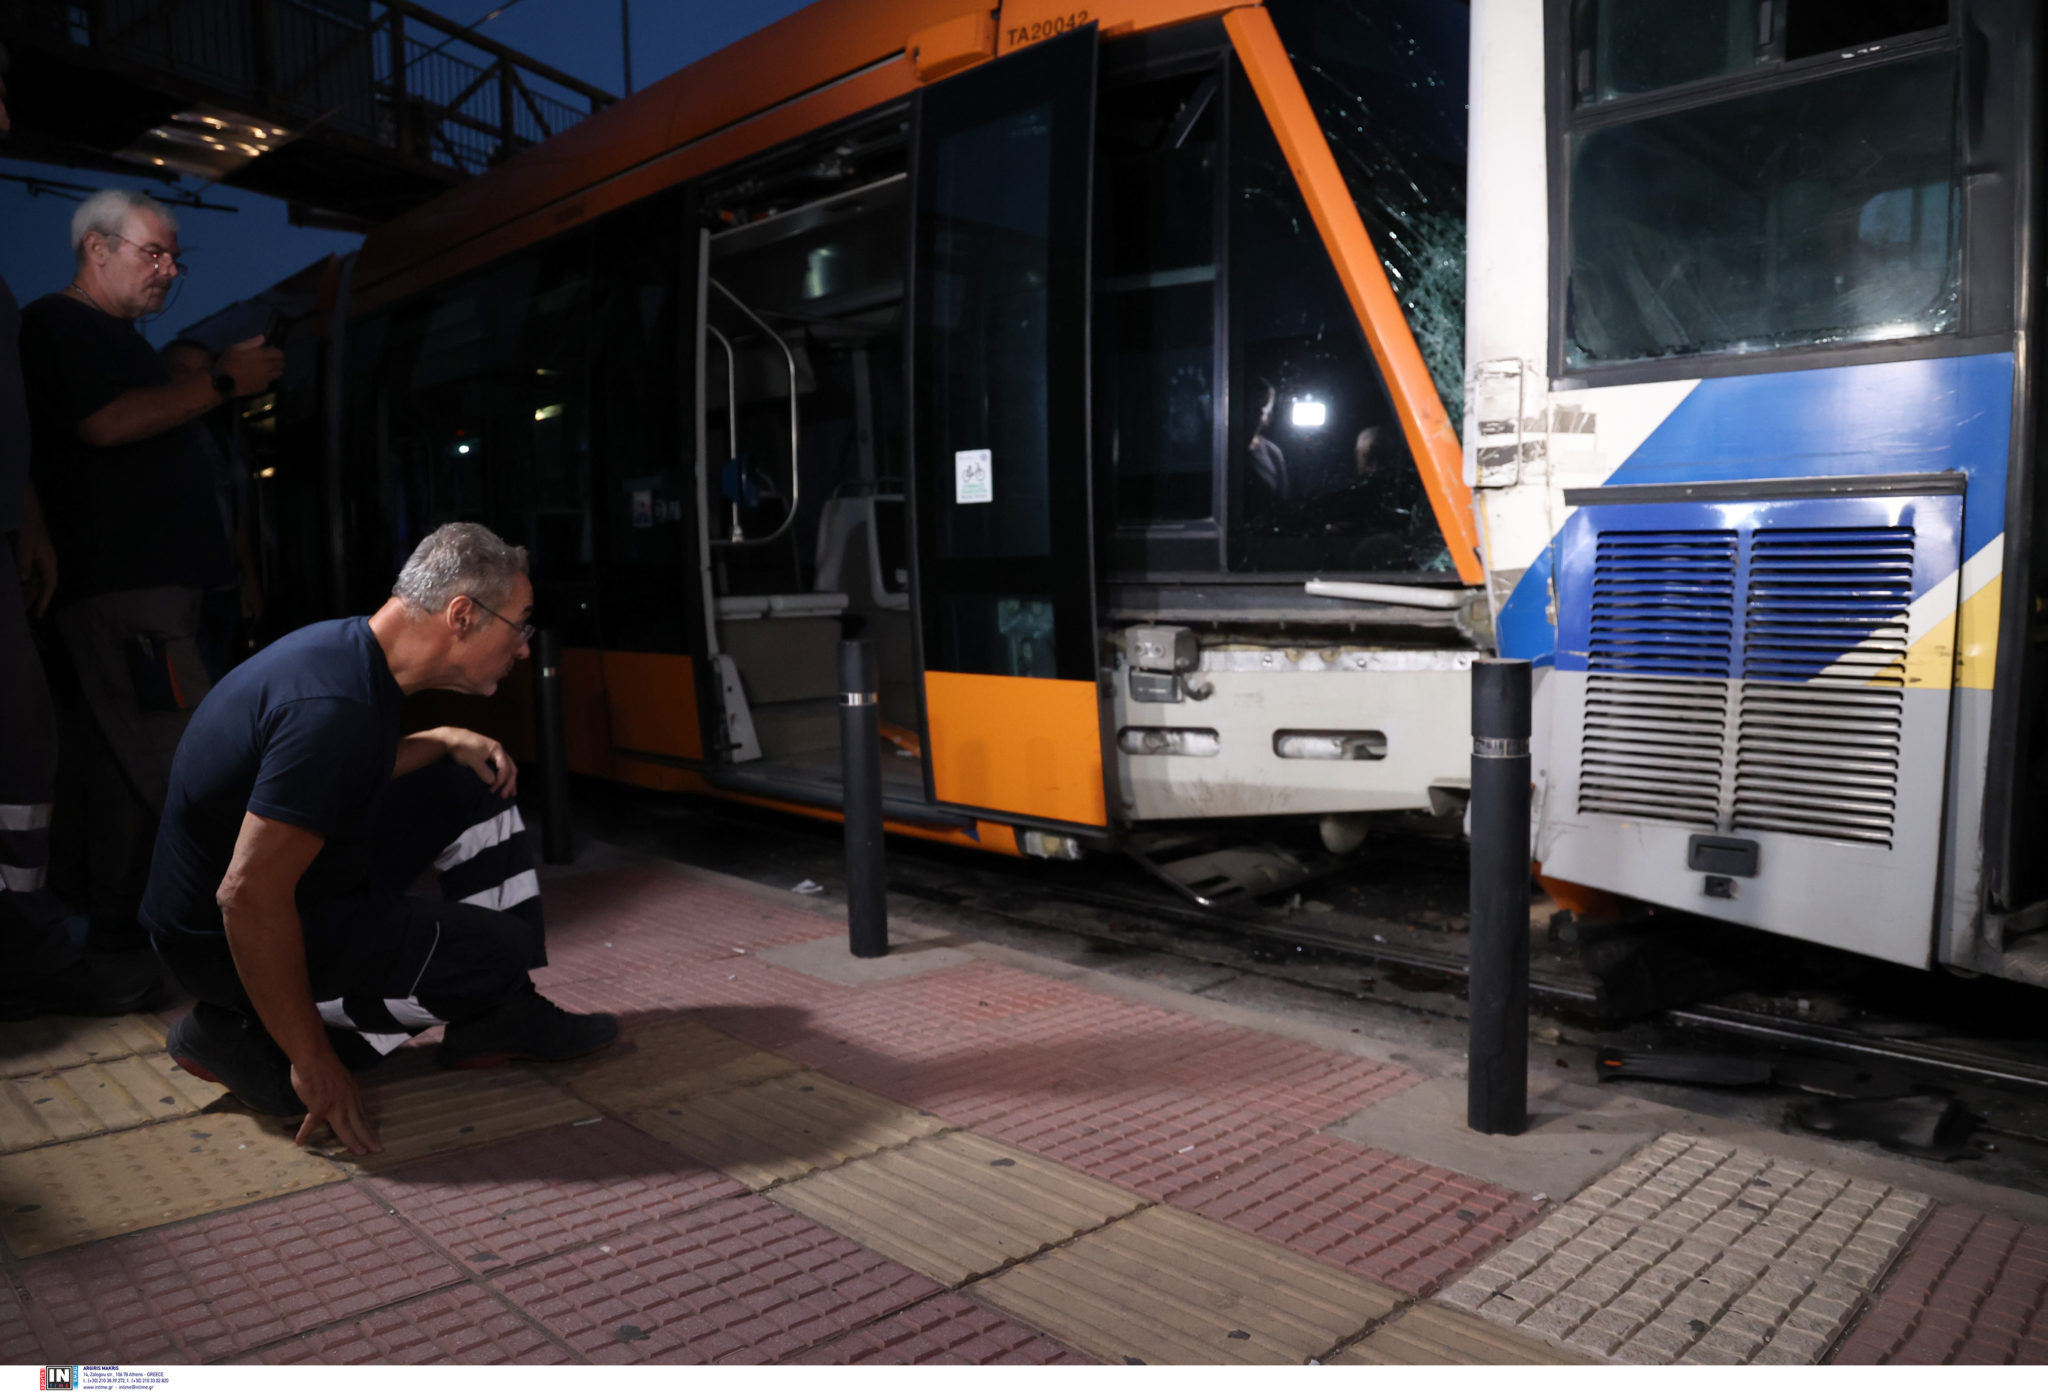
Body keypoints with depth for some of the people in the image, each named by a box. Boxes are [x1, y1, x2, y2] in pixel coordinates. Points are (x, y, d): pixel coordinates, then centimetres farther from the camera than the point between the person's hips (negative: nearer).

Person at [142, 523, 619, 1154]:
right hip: (225, 936, -10)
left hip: (292, 874, 10)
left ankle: (498, 1024, 10)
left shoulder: (346, 646, -1)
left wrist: (445, 742, 1)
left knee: (478, 788, 7)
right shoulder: (335, 707, -31)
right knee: (501, 954, -17)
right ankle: (246, 1041, -3)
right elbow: (248, 897, -32)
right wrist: (314, 1064, -25)